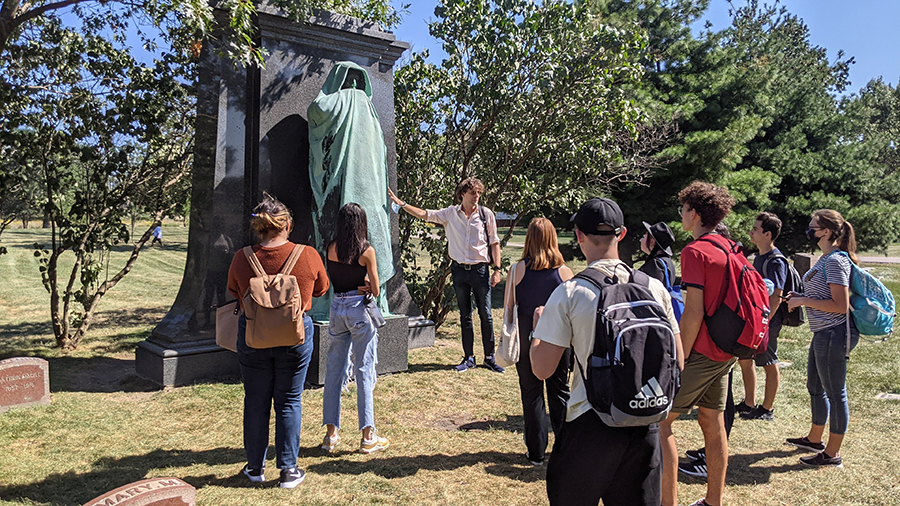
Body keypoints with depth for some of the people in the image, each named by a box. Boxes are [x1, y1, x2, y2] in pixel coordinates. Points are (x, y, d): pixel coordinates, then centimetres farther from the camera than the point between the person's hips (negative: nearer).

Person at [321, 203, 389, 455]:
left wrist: (352, 285, 4)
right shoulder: (366, 251, -10)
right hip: (361, 309, -4)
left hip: (337, 308, 4)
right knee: (364, 372, 2)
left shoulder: (330, 249, 3)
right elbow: (375, 290, -6)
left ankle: (331, 434, 18)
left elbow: (331, 282, 13)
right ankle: (368, 436, 9)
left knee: (334, 370, 11)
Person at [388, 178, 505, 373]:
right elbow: (425, 214, 4)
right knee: (465, 316, 9)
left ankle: (490, 357, 14)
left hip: (480, 269, -2)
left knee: (485, 314, 1)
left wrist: (497, 269, -3)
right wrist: (401, 203, -2)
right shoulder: (451, 213, 3)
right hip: (460, 269, 2)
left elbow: (494, 242, 2)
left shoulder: (486, 214, -1)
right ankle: (469, 358, 19)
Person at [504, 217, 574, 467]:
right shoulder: (564, 271, -5)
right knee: (560, 392, 14)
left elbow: (508, 308, -4)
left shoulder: (518, 270, -8)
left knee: (532, 394, 10)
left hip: (527, 338, -1)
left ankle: (536, 453, 18)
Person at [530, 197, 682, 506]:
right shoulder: (655, 288, -2)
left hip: (591, 424, -3)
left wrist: (539, 326, 8)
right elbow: (676, 364, 4)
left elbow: (542, 370, -9)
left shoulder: (569, 293, -13)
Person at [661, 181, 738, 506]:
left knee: (659, 421, -2)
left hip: (701, 351, -9)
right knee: (713, 423, 16)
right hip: (725, 352, 9)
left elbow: (693, 313, -20)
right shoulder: (730, 248, 11)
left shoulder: (695, 251, -16)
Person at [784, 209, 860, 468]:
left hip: (834, 334, -11)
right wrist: (800, 297, 8)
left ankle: (832, 454, 15)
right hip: (823, 333, 11)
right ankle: (815, 439, 39)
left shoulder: (836, 261, -19)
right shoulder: (826, 258, 12)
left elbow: (841, 305, -23)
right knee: (815, 388, 22)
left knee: (835, 393, 2)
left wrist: (804, 301, -17)